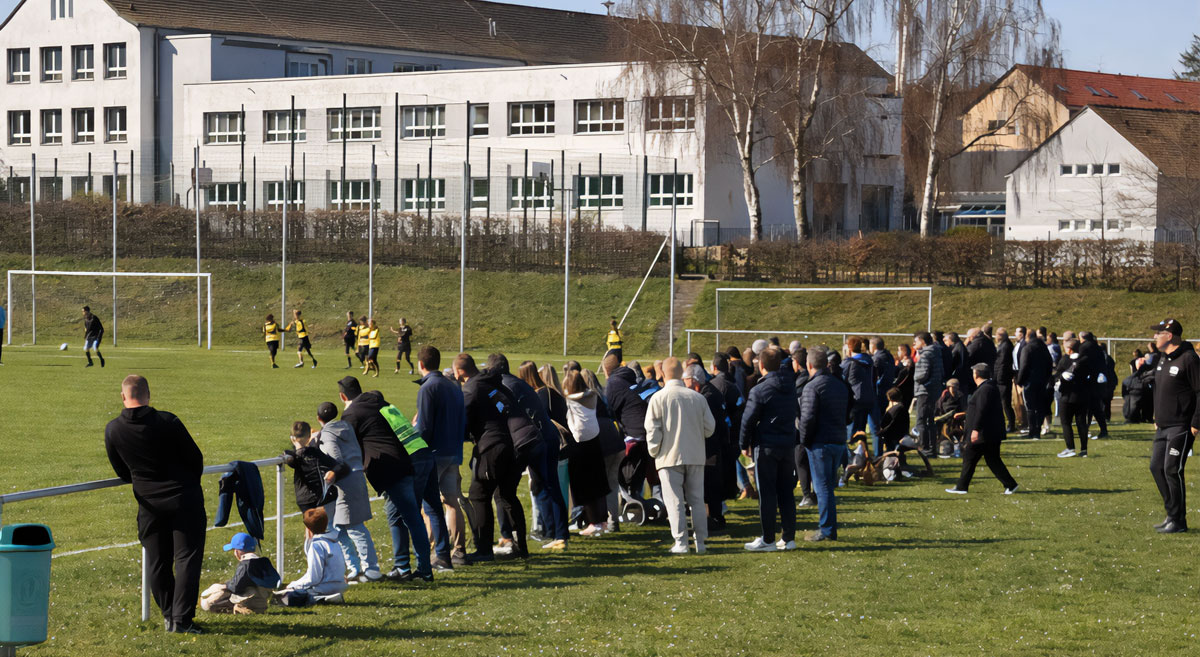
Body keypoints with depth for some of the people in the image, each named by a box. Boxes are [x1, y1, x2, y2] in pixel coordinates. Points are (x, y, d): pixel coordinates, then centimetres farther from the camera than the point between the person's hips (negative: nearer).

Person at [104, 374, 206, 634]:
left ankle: (169, 615, 19)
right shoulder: (167, 422, -12)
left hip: (149, 503, 3)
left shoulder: (113, 430, -4)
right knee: (187, 558, 0)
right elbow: (195, 458, -3)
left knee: (157, 562, 13)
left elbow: (122, 472, 8)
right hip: (184, 500, -3)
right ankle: (182, 617, -7)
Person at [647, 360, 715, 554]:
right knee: (697, 500, 10)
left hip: (670, 456, -3)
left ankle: (681, 543, -2)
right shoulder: (698, 398, 1)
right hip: (696, 456, 3)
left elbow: (652, 429, -8)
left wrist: (654, 451, 6)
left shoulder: (658, 398, -9)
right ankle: (700, 542, 11)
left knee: (675, 502, 1)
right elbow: (710, 427, 4)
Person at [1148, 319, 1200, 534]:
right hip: (1163, 427, 10)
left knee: (1172, 470, -10)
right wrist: (1157, 419, 21)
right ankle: (1172, 514, 19)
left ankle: (1178, 521, -2)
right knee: (1157, 467, 10)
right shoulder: (1163, 358, 14)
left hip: (1181, 427, -10)